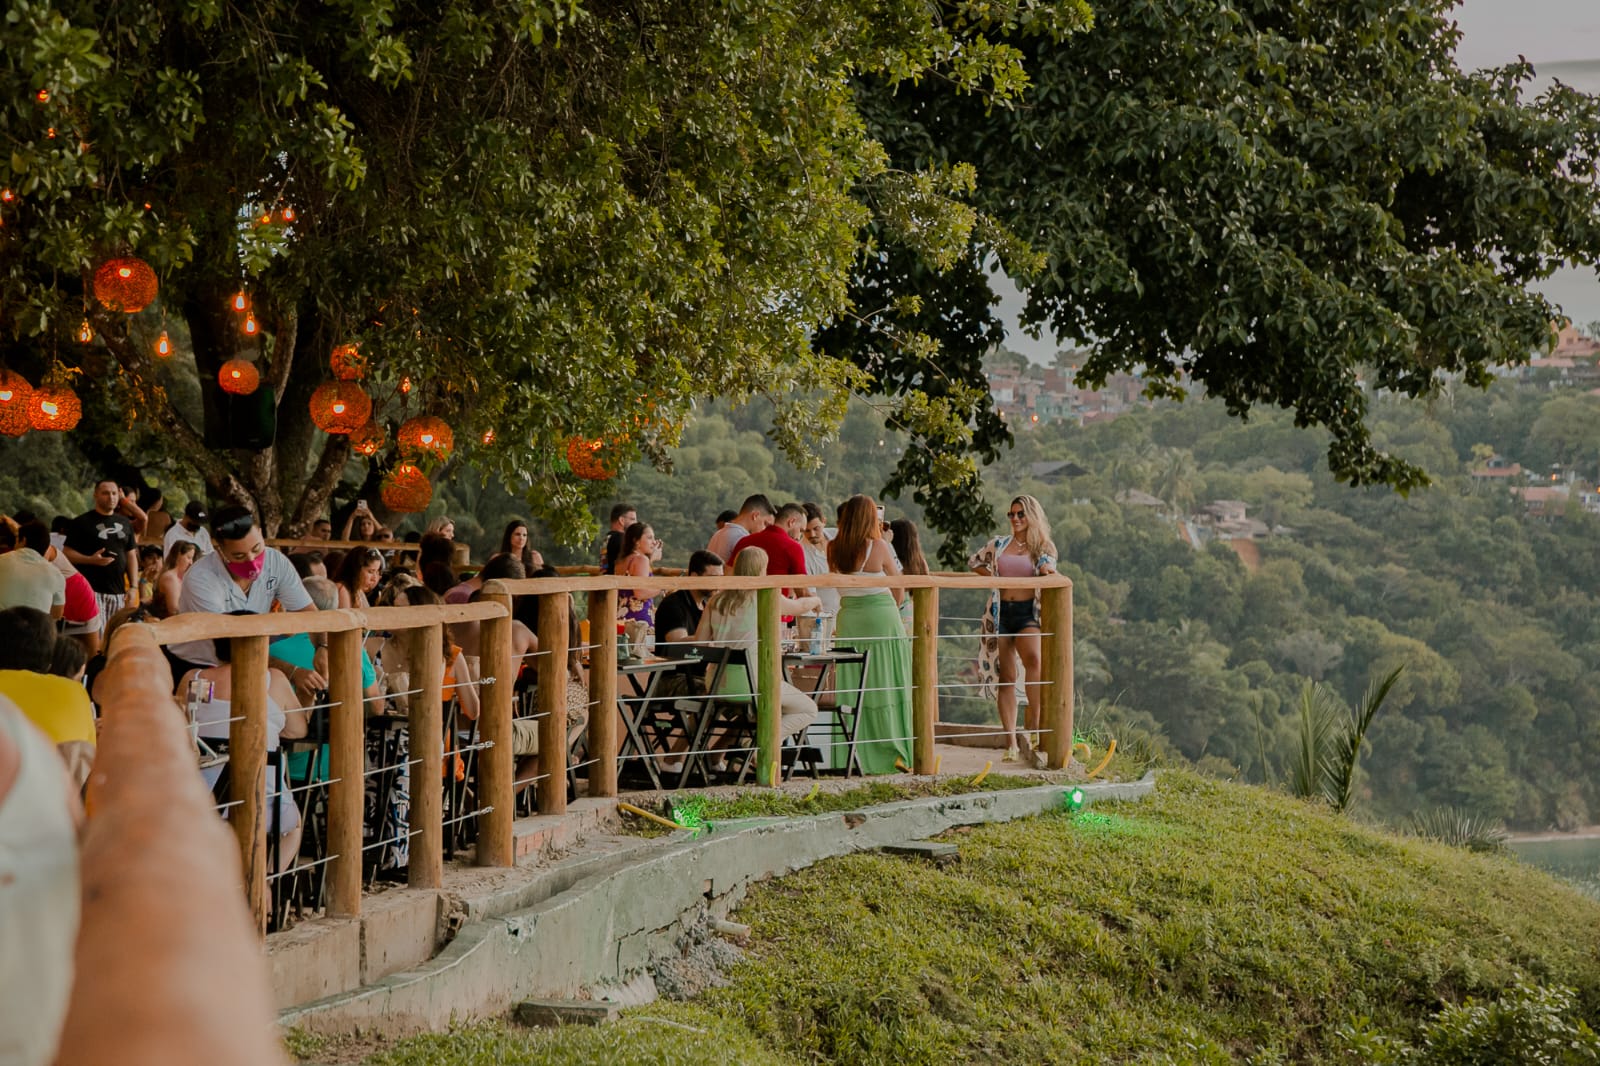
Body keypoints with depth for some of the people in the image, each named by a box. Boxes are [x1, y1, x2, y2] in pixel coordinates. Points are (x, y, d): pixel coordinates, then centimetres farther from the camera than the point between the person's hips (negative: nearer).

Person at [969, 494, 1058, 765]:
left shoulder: (1044, 549, 9)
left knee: (1033, 660, -29)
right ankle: (1011, 742, 4)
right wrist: (994, 577, 8)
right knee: (1007, 676, 2)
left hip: (1028, 613, -2)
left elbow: (1049, 571, -3)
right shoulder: (999, 544, 13)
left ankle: (1032, 731, -29)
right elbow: (974, 562, 23)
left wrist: (1048, 570, -26)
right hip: (1001, 613, 2)